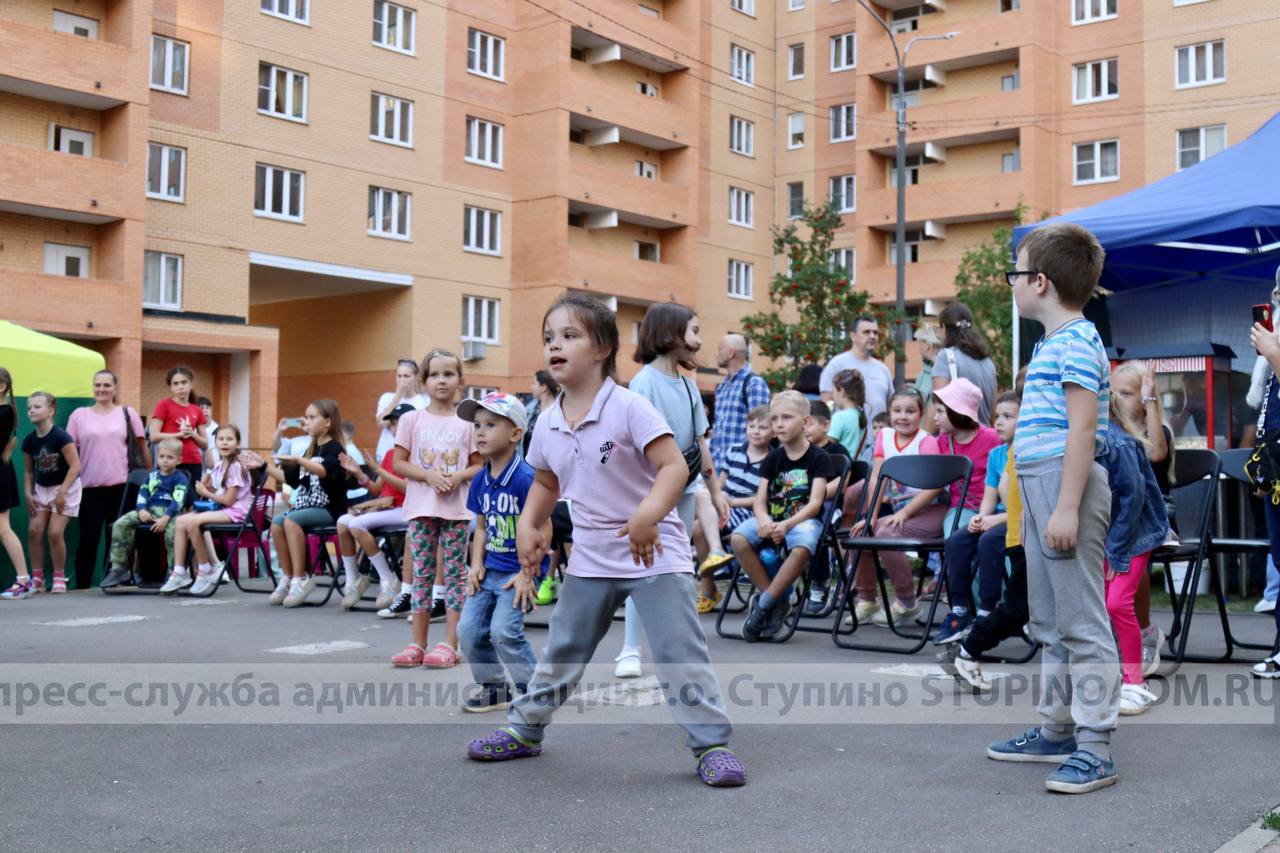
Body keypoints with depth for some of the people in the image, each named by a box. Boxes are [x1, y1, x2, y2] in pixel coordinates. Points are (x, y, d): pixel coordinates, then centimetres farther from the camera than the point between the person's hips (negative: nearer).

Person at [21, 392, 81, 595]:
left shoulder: (60, 436, -19)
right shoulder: (29, 441, -2)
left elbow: (75, 466, -20)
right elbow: (29, 471, 9)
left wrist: (62, 492, -20)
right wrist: (28, 493, -2)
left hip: (65, 488, -6)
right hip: (41, 488, 6)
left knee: (55, 532, -11)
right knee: (34, 530, -3)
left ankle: (59, 578, 5)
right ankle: (37, 578, 8)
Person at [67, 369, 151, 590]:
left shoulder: (127, 414, 8)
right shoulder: (79, 415, 7)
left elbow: (142, 447, 10)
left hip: (121, 485, 0)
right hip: (90, 487, 0)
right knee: (88, 539, -1)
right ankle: (81, 585, 7)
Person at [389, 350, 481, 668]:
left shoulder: (466, 422, 3)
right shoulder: (412, 419, 3)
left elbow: (479, 465, 7)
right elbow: (398, 463, 1)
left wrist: (460, 476, -13)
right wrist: (429, 475, -13)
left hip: (457, 508, 0)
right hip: (421, 507, 0)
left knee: (454, 573, 1)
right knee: (422, 573, 5)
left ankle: (450, 644, 5)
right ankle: (418, 644, 11)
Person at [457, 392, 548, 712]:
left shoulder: (525, 477, -18)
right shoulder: (481, 480, 5)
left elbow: (544, 528, -17)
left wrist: (527, 574, -17)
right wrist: (476, 565, 3)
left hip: (519, 569, -8)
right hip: (490, 570, 8)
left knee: (504, 630, -17)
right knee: (469, 629, 3)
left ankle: (534, 689, 4)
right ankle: (494, 687, 23)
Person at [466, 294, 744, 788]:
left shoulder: (628, 408, -17)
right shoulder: (548, 423, 3)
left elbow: (674, 467, -23)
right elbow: (545, 482, 20)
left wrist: (646, 516, -38)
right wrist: (528, 526, 6)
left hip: (654, 553, -6)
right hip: (590, 558, 6)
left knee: (679, 650, -10)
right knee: (562, 649, 16)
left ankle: (712, 745, 0)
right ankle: (524, 729, 31)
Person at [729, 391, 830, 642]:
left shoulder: (819, 458, -2)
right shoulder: (772, 458, 11)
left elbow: (814, 503, -11)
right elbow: (760, 500, 3)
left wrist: (786, 524, -26)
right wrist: (763, 521, -21)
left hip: (804, 519, -4)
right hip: (772, 518, 4)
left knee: (802, 548, -39)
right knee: (738, 539, -26)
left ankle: (762, 603, -21)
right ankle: (777, 601, -13)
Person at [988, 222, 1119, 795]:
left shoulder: (1076, 343, -13)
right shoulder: (1051, 344, 17)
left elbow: (1082, 430, -20)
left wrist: (1066, 507, -24)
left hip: (1067, 485, -11)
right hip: (1038, 487, 11)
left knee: (1082, 622, -7)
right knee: (1050, 622, 16)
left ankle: (1094, 748, -2)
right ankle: (1057, 731, 26)